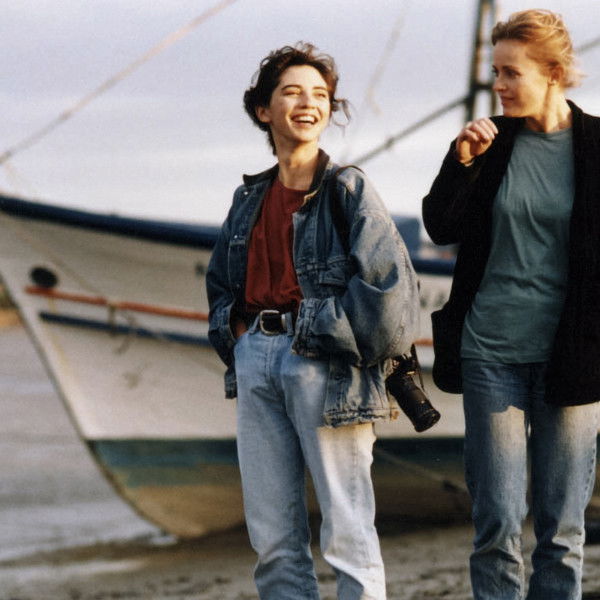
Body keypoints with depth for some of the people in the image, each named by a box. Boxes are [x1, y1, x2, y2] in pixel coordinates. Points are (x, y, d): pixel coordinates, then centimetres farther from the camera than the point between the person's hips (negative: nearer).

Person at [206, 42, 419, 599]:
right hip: (257, 359, 6)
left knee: (347, 534, -5)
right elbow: (219, 280, 27)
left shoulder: (348, 189, -3)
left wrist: (335, 335, -9)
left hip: (323, 363, -6)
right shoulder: (251, 197, 15)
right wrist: (236, 334, 12)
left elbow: (387, 281, -12)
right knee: (272, 537, 8)